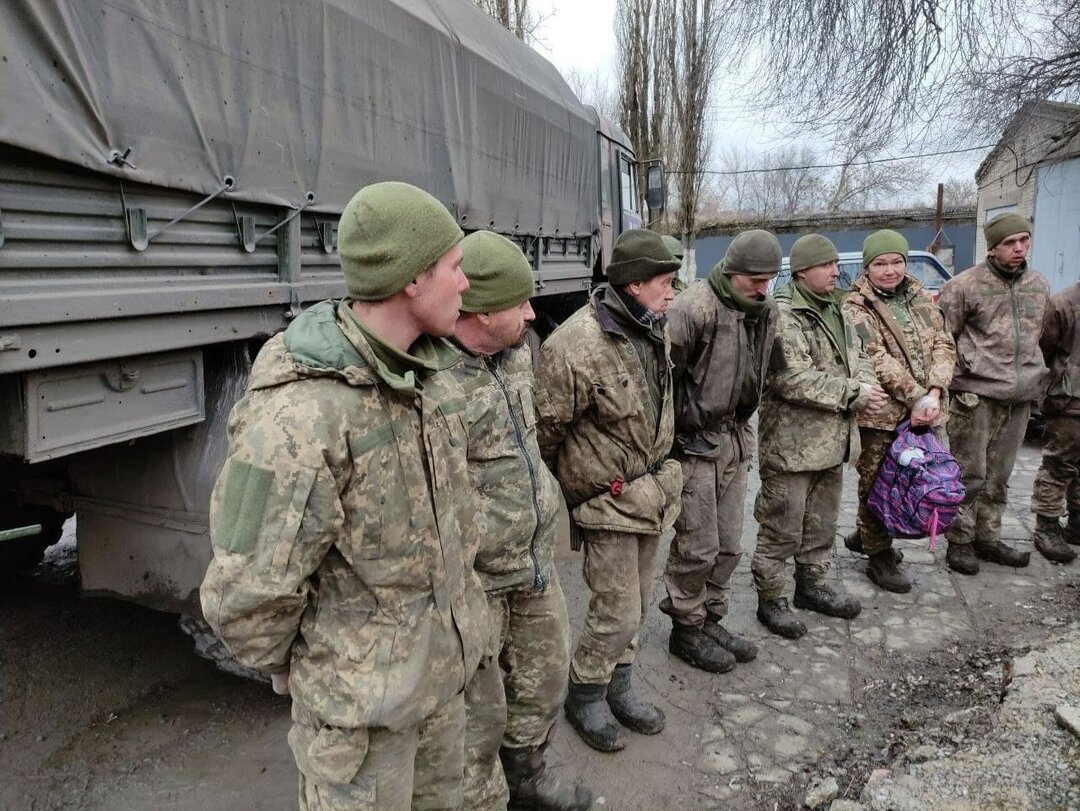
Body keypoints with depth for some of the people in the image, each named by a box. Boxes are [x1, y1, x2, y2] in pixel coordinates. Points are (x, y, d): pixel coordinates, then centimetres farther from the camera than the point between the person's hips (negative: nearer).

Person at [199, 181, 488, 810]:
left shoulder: (432, 371, -4)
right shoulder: (297, 416, -30)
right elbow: (246, 597, -22)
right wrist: (296, 674, -5)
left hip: (446, 665, 7)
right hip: (363, 697, -7)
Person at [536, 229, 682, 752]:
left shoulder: (653, 332, 3)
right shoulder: (576, 345, -25)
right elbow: (546, 428, -15)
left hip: (651, 490, 8)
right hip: (607, 498, -8)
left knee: (636, 604, 19)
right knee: (617, 613, -1)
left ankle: (617, 685, 39)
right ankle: (584, 696, 24)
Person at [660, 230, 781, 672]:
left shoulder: (765, 310, 6)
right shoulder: (694, 309, -20)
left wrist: (743, 428, 16)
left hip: (735, 438, 8)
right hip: (695, 441, -8)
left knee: (728, 545, 16)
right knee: (697, 546, 2)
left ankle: (710, 621, 33)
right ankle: (686, 630, 21)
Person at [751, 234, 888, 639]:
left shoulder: (833, 309, 13)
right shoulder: (783, 313, -17)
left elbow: (857, 354, 19)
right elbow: (792, 378, -25)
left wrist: (866, 384, -5)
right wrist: (854, 394, -19)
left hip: (832, 439, 9)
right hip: (792, 442, -9)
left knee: (822, 522, 21)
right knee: (782, 529, 2)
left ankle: (812, 585, 37)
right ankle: (770, 599, 17)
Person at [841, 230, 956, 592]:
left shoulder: (919, 297, 12)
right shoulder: (855, 308, -7)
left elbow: (943, 345, 6)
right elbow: (878, 360, -16)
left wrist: (933, 392, -10)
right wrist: (916, 399, -20)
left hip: (923, 410, 6)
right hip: (880, 413, -6)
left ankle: (865, 535, 36)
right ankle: (880, 557, 21)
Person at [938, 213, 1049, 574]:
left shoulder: (1040, 285, 12)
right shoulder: (963, 285, -7)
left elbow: (1038, 336, 23)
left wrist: (1033, 378, 21)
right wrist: (959, 375, -5)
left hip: (1019, 396, 6)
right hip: (975, 395, -5)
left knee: (998, 475, 13)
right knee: (970, 473, -1)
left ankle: (988, 539, 24)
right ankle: (959, 542, 11)